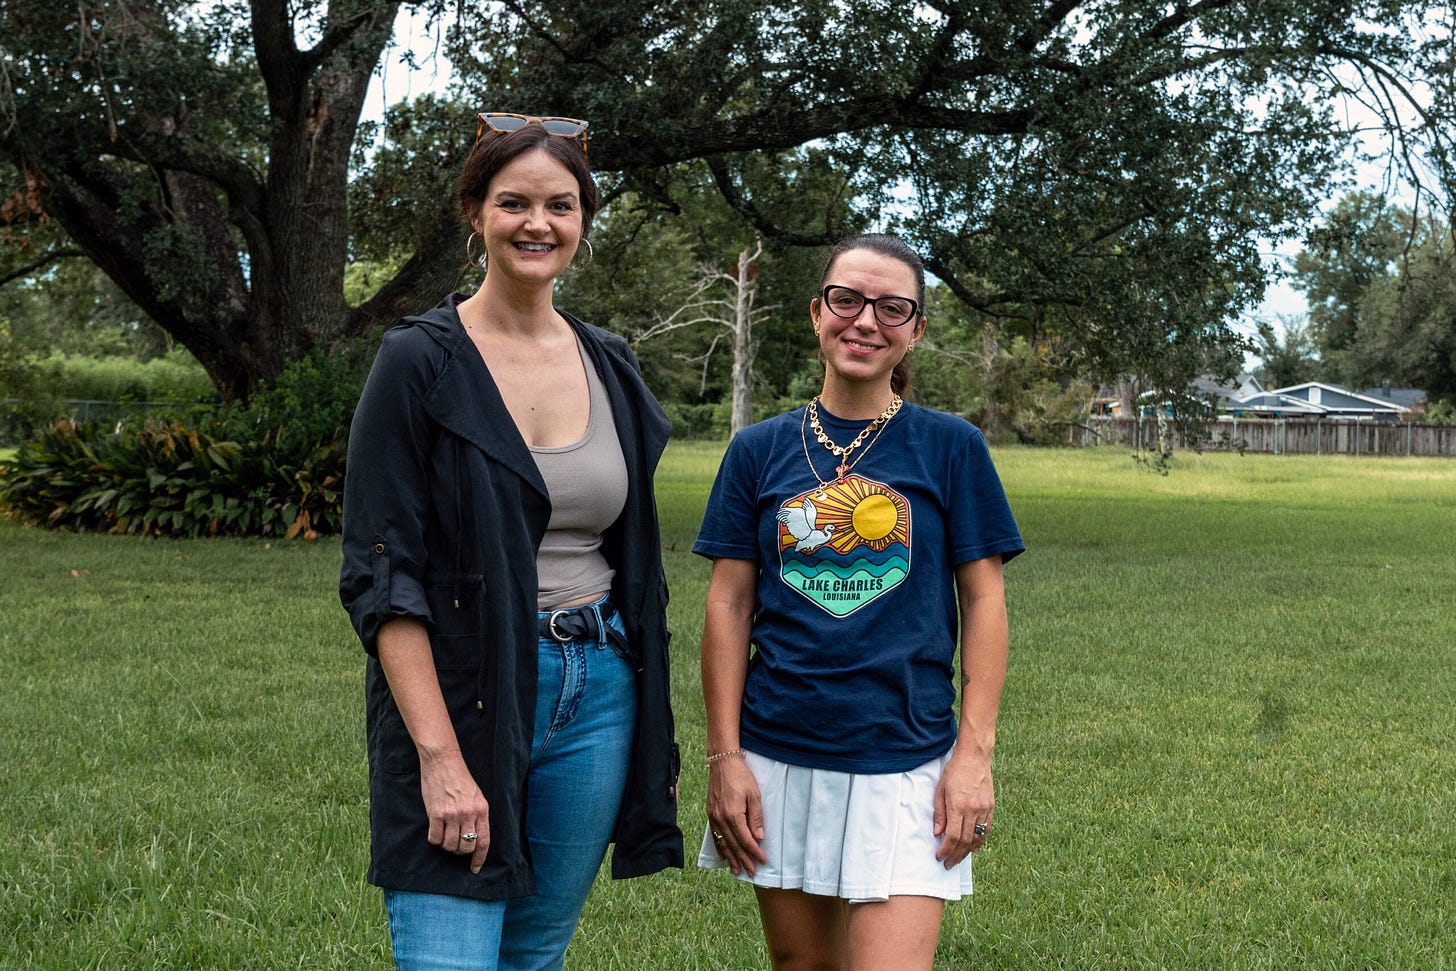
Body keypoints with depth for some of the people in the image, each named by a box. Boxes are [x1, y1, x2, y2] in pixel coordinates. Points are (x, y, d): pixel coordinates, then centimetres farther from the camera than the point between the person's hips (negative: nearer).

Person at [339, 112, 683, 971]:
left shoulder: (611, 368, 9)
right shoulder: (420, 362, -7)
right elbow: (380, 575, -12)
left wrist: (654, 731, 12)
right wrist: (440, 756, -19)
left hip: (597, 693, 5)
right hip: (460, 695, -5)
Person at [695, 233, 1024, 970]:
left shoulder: (951, 447, 0)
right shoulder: (759, 451, 4)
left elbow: (983, 600, 1)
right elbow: (729, 606, 4)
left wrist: (975, 751, -6)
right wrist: (724, 755, 0)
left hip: (905, 762, -2)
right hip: (780, 758, 2)